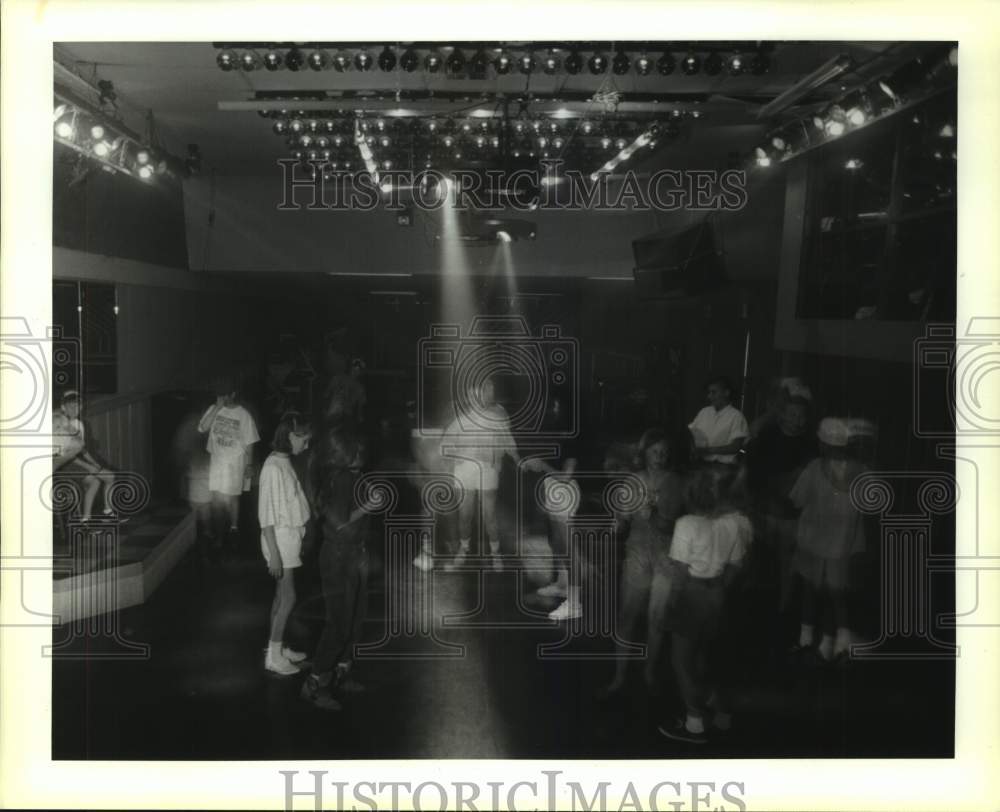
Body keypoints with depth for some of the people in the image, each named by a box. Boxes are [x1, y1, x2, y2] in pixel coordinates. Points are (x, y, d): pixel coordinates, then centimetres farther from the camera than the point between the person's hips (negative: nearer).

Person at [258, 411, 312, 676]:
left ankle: (278, 647, 24)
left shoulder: (284, 463, 8)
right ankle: (273, 656, 5)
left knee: (282, 597, 15)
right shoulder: (273, 468, -20)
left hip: (290, 537, 9)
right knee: (287, 597, -3)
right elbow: (267, 514, -21)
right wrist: (274, 553, -21)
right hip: (280, 538, -9)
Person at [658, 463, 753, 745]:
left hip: (692, 595, -5)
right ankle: (721, 711, 36)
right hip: (719, 595, 5)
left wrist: (673, 603, -4)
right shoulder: (738, 523, -12)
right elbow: (735, 566, -2)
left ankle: (695, 724, 15)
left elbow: (680, 572, -17)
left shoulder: (687, 525, -24)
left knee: (683, 657, 10)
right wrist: (722, 589, 14)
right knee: (711, 653, 24)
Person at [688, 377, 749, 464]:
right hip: (701, 463, 4)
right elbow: (690, 432, 16)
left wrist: (708, 450, -15)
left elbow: (736, 447, -9)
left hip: (723, 465, -4)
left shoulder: (736, 416, -4)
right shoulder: (704, 412, 14)